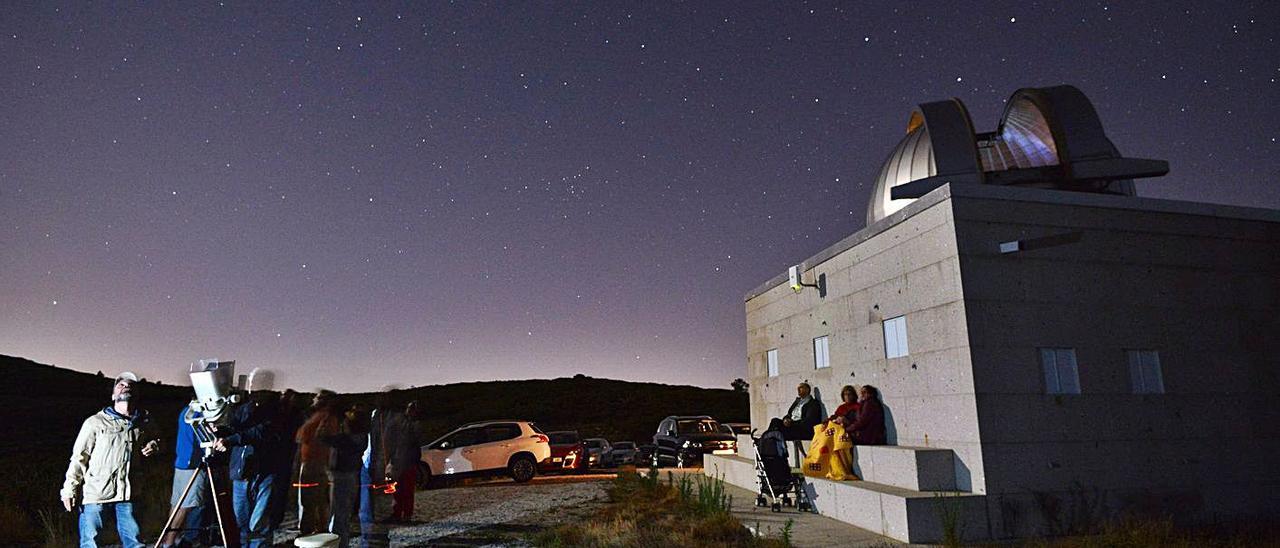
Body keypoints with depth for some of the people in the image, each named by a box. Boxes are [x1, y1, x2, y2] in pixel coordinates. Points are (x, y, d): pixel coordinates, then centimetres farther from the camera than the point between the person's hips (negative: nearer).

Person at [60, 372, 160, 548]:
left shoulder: (142, 422, 8)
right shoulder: (95, 422, -5)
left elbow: (151, 440, 26)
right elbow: (79, 457, -5)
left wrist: (153, 445, 3)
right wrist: (69, 490, -9)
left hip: (126, 494, 4)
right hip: (94, 493, -3)